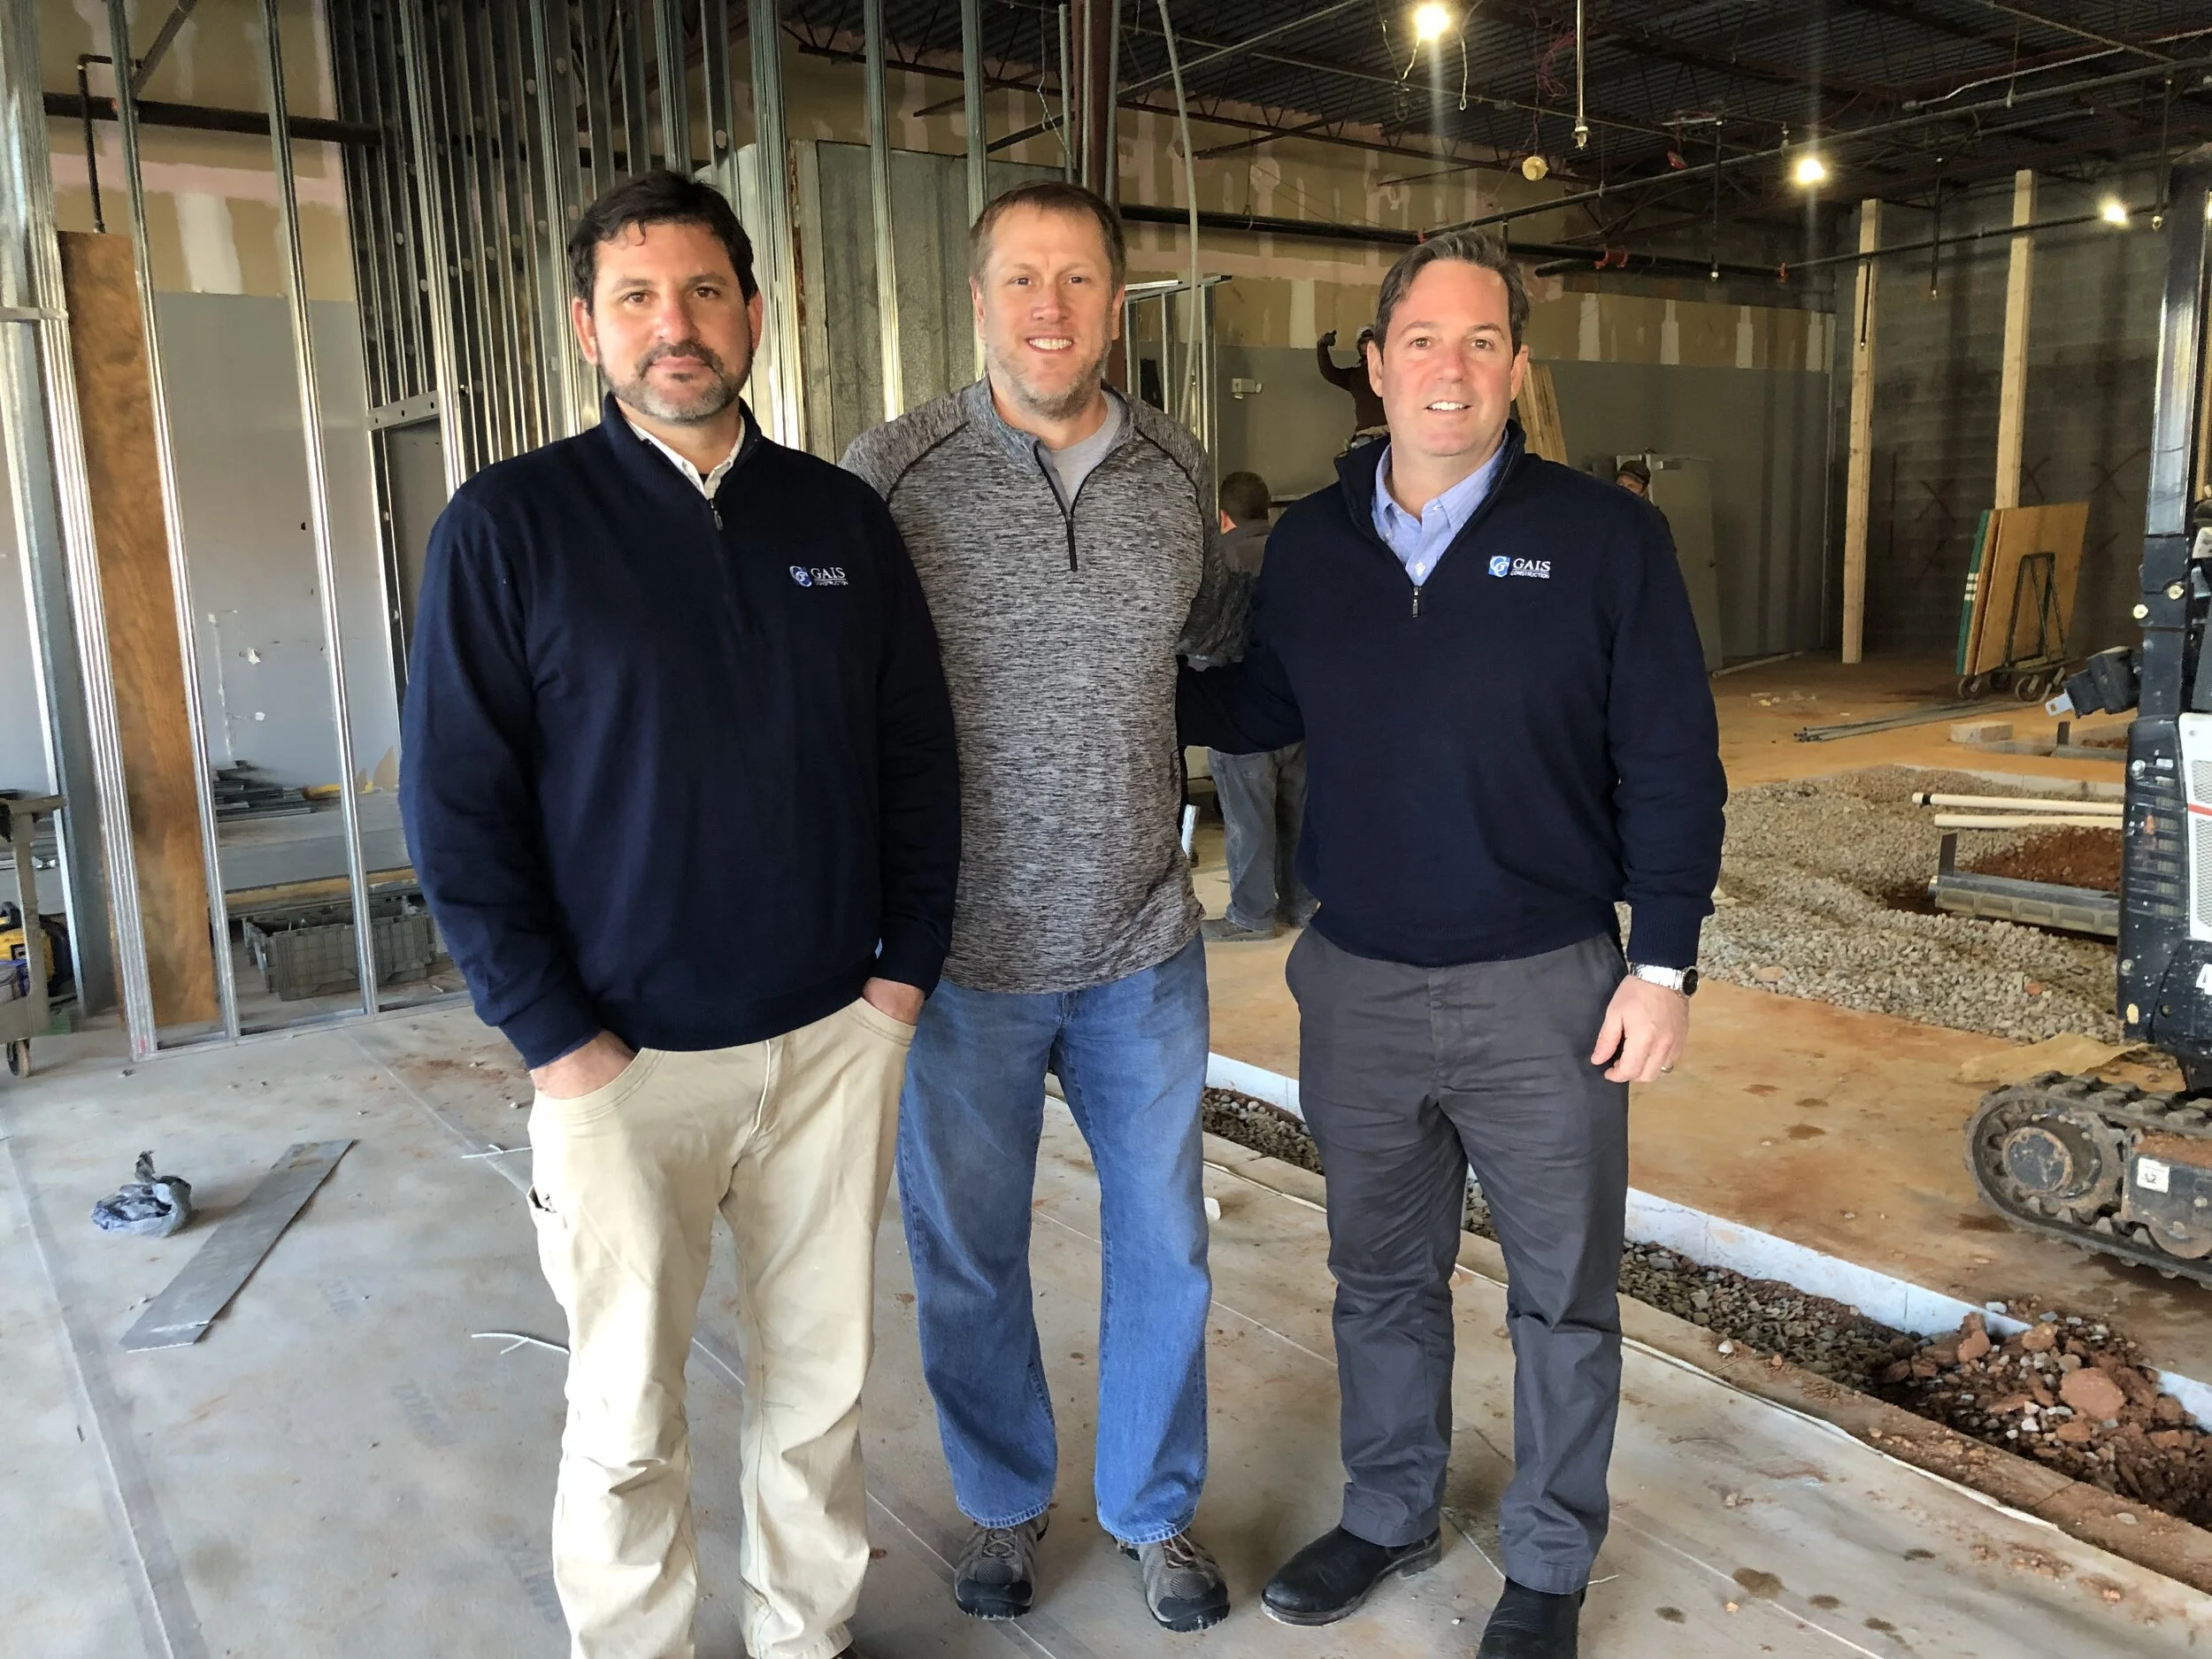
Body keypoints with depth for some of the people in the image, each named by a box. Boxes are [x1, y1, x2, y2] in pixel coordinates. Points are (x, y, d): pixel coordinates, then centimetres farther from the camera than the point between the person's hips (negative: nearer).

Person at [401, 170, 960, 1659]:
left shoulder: (844, 520, 5)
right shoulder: (509, 526, -4)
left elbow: (920, 758, 9)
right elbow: (456, 805, -6)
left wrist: (910, 967, 2)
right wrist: (558, 1040, -10)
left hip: (835, 1036, 3)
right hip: (626, 1059, -2)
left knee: (823, 1383, 15)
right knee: (628, 1419, 10)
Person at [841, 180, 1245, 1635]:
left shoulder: (1177, 469, 1)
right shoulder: (895, 472, -10)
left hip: (1145, 951, 3)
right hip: (965, 959, -2)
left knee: (1163, 1242, 15)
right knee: (968, 1255, 15)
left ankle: (1155, 1504, 40)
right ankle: (1006, 1501, 42)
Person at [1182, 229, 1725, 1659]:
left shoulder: (1606, 538, -7)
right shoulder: (1310, 544, 3)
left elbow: (1672, 768, -6)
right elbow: (1265, 708, 16)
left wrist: (1664, 964, -8)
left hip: (1544, 990, -3)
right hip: (1358, 987, 3)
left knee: (1562, 1292, 14)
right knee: (1382, 1274, 19)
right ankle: (1390, 1514, 43)